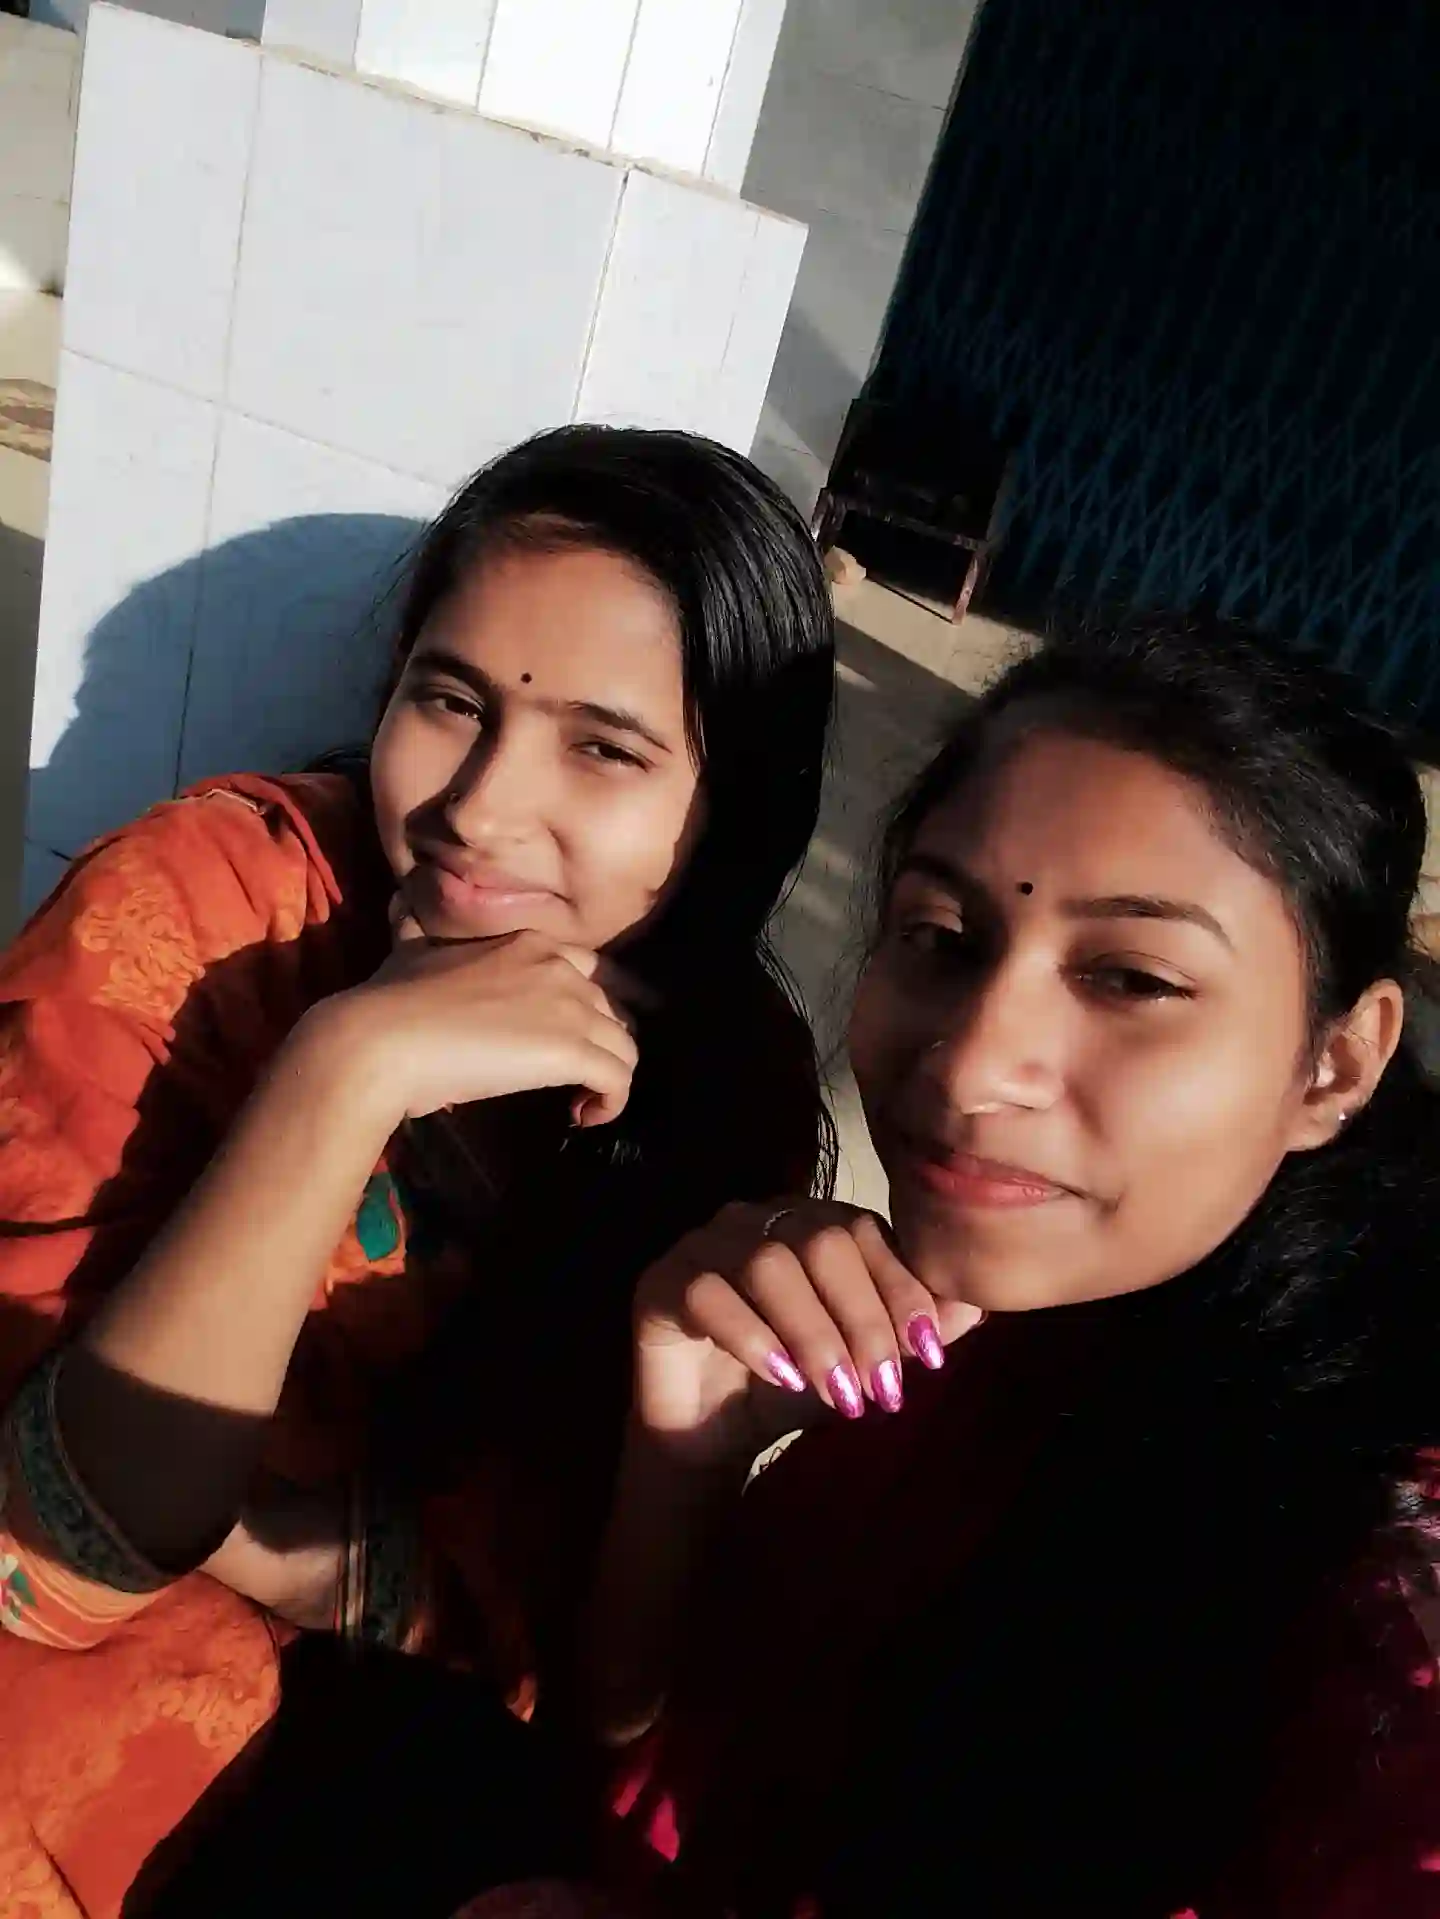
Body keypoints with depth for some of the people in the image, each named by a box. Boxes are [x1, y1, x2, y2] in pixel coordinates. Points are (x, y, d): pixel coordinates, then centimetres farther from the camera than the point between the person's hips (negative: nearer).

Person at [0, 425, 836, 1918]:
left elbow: (556, 1594, -11)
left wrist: (214, 1518, -23)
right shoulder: (201, 902, -19)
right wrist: (347, 1064, -34)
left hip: (379, 1751, 1)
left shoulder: (738, 1083, -11)